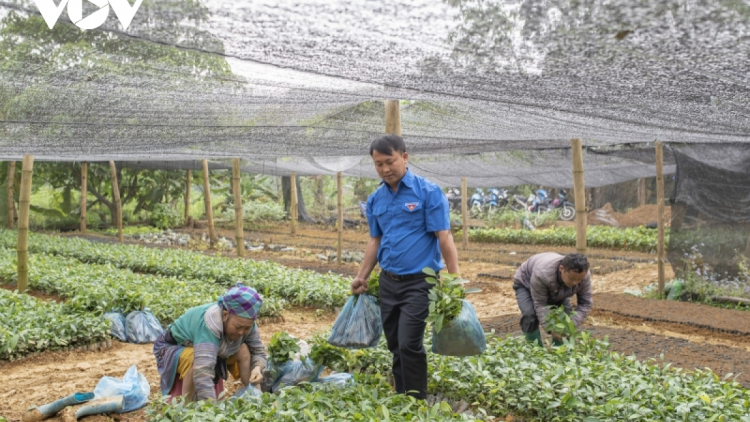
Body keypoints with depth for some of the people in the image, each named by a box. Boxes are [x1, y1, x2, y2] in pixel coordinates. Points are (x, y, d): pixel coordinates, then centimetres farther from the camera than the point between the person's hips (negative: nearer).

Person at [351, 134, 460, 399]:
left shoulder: (428, 192, -9)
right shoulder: (375, 199, 8)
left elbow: (444, 238, -11)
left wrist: (455, 280, -15)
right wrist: (362, 277, 12)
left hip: (418, 281, -6)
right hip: (388, 282, 6)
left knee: (409, 344, -11)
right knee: (395, 346, 12)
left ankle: (417, 401, 4)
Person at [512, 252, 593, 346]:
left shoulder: (584, 275, -32)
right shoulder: (542, 273, -45)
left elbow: (585, 304, -24)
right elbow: (540, 304, -36)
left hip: (556, 288, 4)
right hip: (526, 284, -4)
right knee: (530, 316, -25)